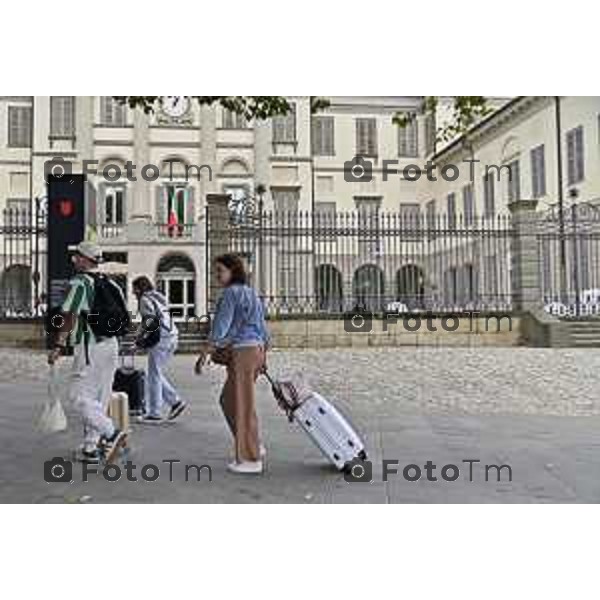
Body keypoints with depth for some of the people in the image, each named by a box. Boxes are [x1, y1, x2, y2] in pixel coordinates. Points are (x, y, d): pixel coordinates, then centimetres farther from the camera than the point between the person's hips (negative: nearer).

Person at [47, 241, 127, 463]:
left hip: (89, 346, -8)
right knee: (99, 398, 11)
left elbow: (69, 316, -16)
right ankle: (91, 448, 16)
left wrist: (58, 346, -14)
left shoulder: (78, 283, -8)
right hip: (111, 344, 8)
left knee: (80, 397, -2)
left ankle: (111, 433, -15)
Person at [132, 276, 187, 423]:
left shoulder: (145, 299, -4)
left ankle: (154, 414, 4)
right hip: (172, 336, 9)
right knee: (157, 374, 17)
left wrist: (140, 337, -5)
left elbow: (149, 320, -17)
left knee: (154, 376, -1)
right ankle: (175, 402, 11)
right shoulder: (159, 297, 21)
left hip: (161, 339, -9)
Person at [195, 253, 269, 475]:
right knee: (228, 400, 19)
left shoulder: (231, 292, -10)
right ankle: (254, 447, 23)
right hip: (256, 349, 9)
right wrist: (263, 355, 24)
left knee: (243, 405, -2)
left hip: (242, 351, -9)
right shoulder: (251, 292, 17)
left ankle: (250, 459, 5)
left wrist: (204, 354, -15)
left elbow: (220, 327, -16)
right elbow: (262, 328, 18)